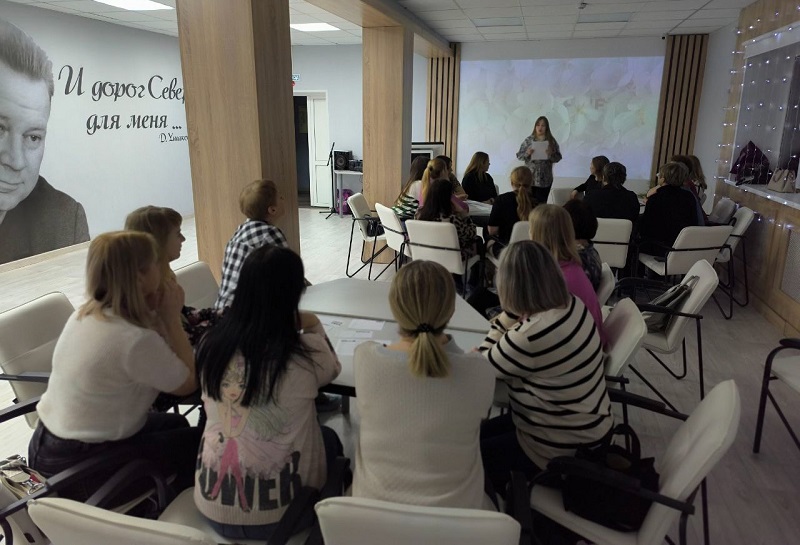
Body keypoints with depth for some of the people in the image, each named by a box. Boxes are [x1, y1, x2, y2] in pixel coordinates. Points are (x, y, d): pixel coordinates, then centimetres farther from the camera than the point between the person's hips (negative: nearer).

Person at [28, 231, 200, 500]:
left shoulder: (85, 313, -2)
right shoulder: (135, 339, -30)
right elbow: (188, 383, -14)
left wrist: (154, 314, -7)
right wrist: (171, 318, -11)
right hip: (79, 466, -9)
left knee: (175, 423, 23)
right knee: (199, 441, 7)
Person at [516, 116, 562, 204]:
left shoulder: (551, 141, 4)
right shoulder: (528, 140, 2)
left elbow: (558, 157, 5)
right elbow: (519, 155, 3)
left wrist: (551, 154, -15)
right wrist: (527, 153, -16)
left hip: (545, 180, 1)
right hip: (530, 178, -1)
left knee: (542, 203, 4)